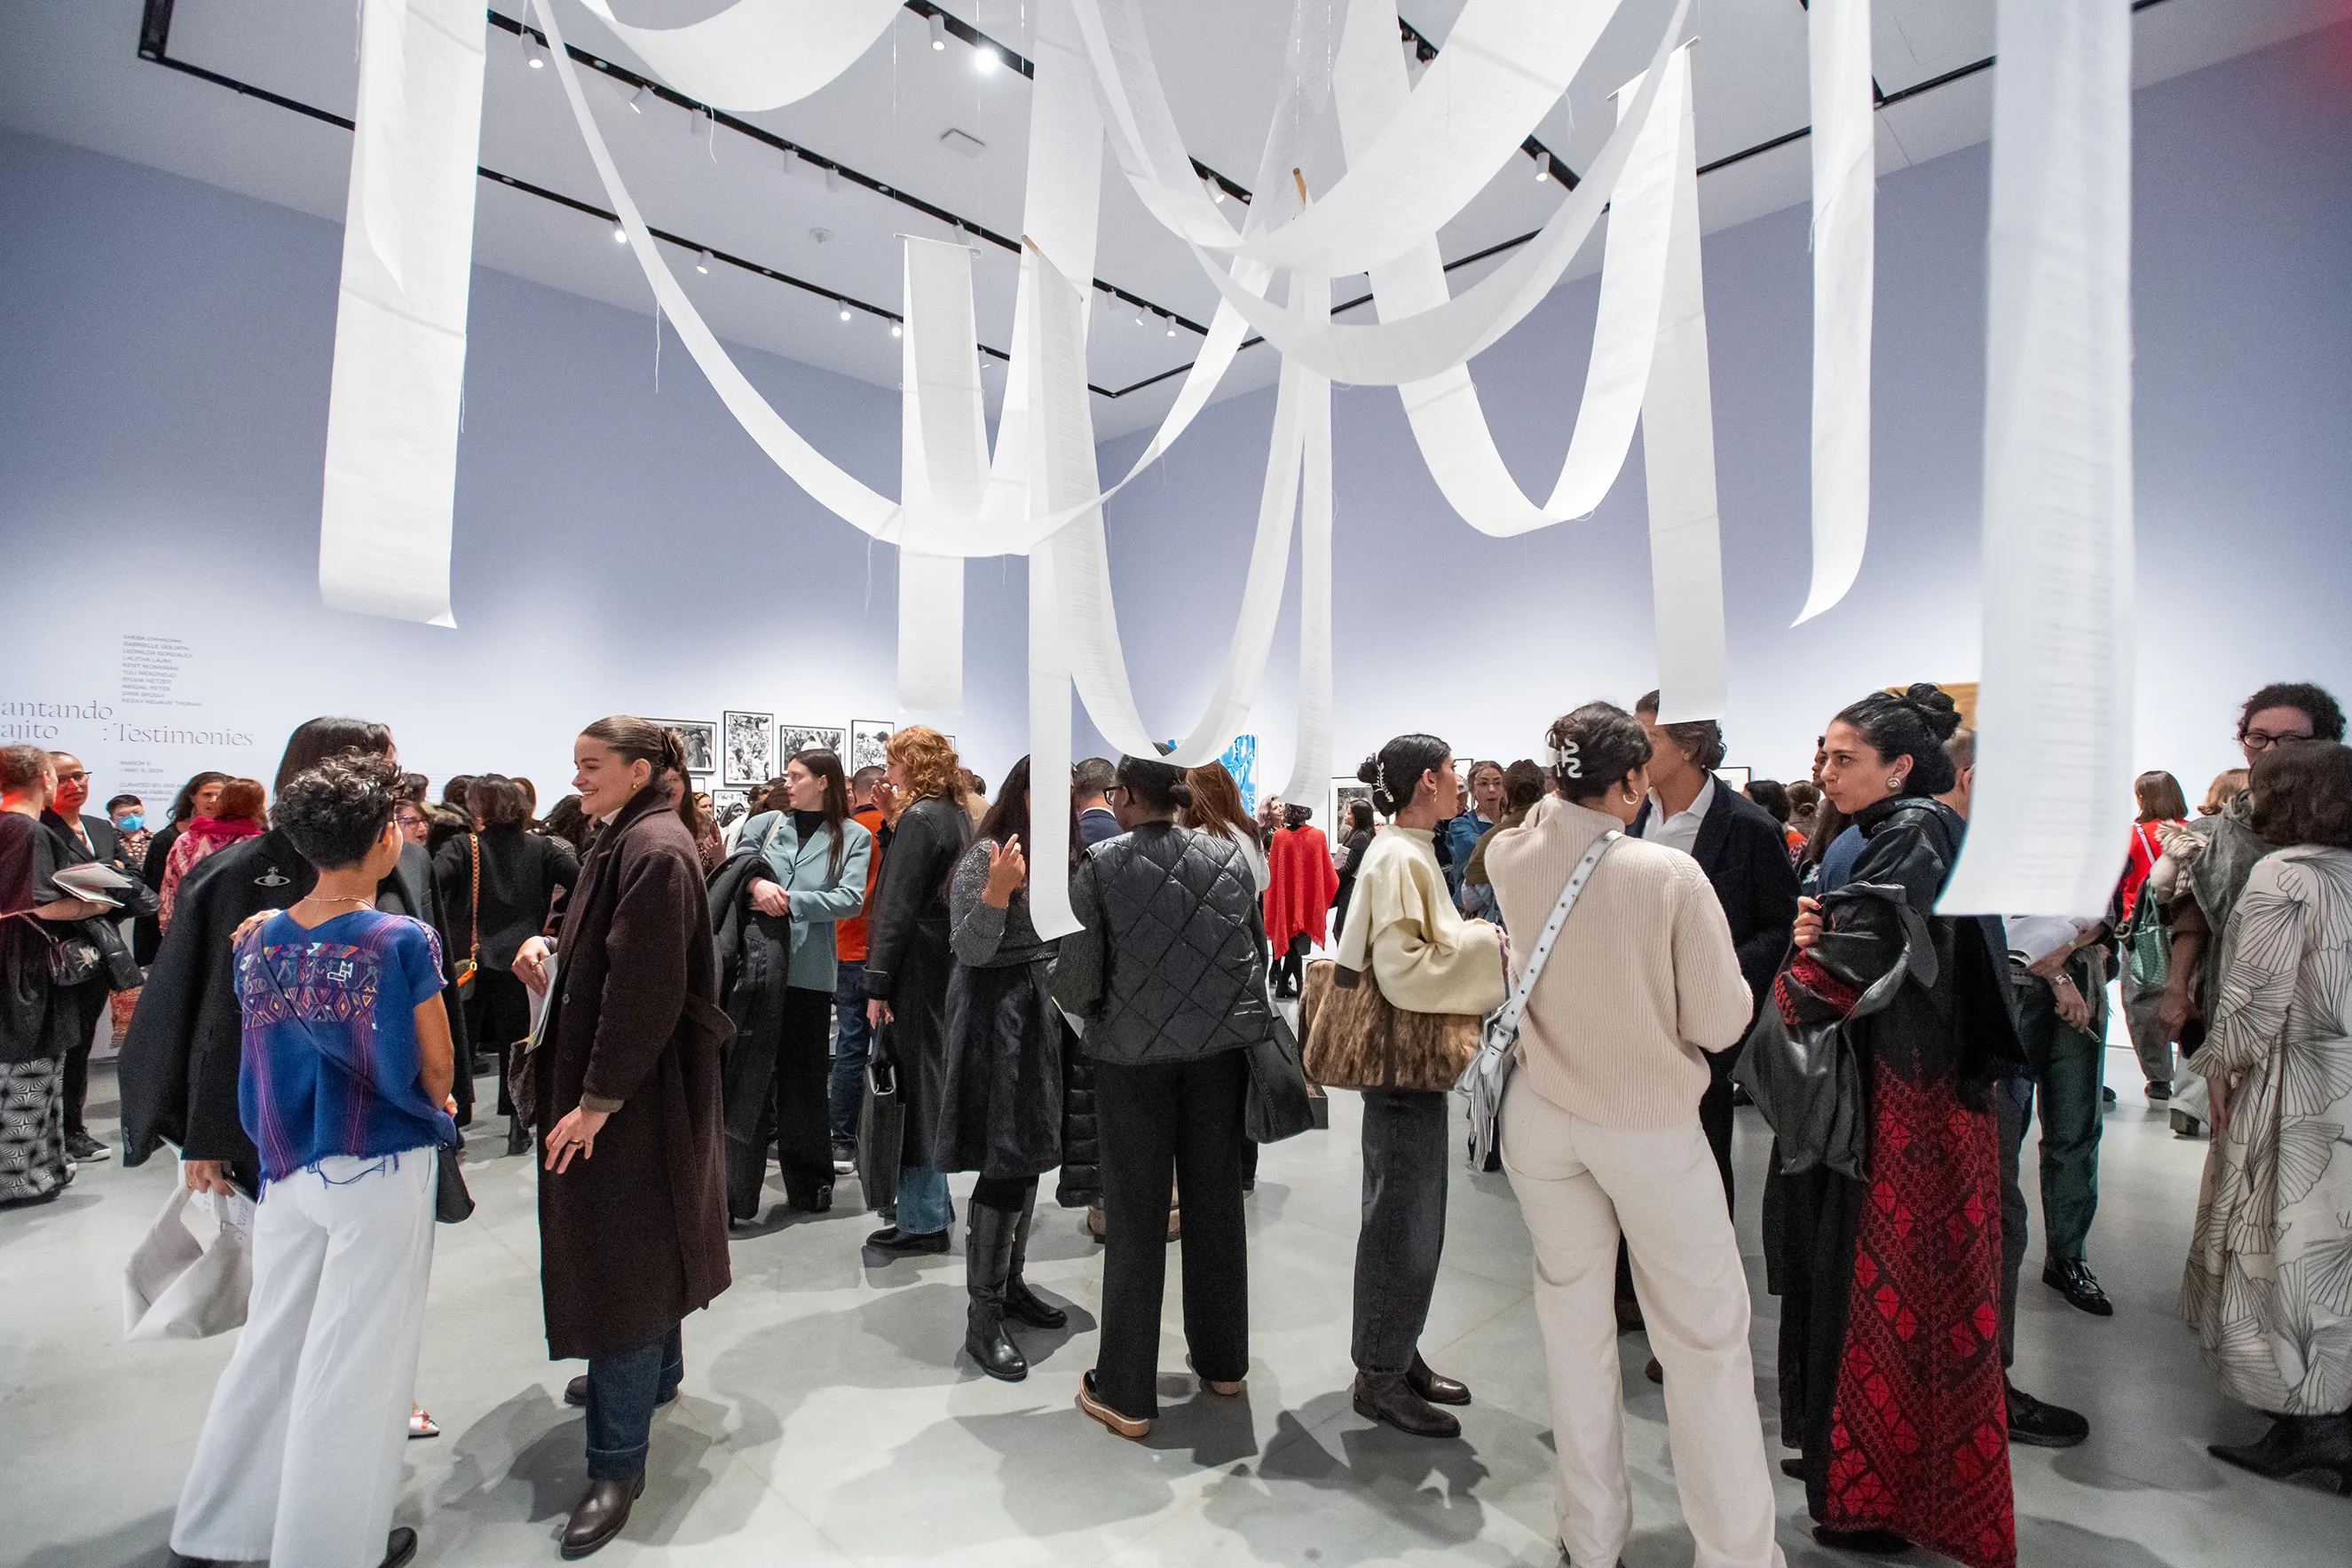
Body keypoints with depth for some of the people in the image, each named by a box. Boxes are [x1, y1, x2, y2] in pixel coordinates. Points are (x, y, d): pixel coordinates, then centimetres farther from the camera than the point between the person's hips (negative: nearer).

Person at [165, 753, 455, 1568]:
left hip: (288, 1163, 5)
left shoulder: (260, 938, -1)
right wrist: (432, 1106, 11)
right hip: (382, 1168, -5)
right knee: (353, 1362, 9)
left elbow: (264, 1053, 10)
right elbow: (437, 1070, -10)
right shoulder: (404, 941, -18)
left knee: (272, 1346, 22)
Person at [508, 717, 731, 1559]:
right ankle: (652, 1371, 45)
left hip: (635, 1088, -10)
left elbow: (646, 990, -25)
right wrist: (552, 948, -1)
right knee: (638, 1240, 24)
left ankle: (618, 1460, 10)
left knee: (618, 1253, -3)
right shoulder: (624, 840, 10)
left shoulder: (654, 851, -21)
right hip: (613, 1077, 10)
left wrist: (597, 1099, -21)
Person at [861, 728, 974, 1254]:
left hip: (915, 972, -9)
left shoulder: (919, 818, -15)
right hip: (945, 970, 9)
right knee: (930, 1083, 17)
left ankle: (922, 1220, 10)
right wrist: (893, 821, 8)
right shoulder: (957, 815, 13)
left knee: (913, 1088, 0)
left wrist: (878, 984, -16)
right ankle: (933, 1204, 29)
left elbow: (898, 907, -18)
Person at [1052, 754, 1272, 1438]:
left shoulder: (1100, 866, -10)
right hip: (1222, 1047, 3)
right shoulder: (1229, 855, 1)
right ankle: (1223, 1363, 34)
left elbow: (1078, 979, -12)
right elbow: (1260, 951, 7)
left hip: (1133, 1053, -3)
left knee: (1136, 1216, 9)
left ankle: (1126, 1394, 21)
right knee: (1216, 1204, 17)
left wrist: (1082, 1004, 9)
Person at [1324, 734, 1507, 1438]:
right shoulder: (1399, 860, -18)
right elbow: (1403, 969, -23)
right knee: (1403, 1220, 2)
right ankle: (1380, 1375, 17)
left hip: (1415, 1058, 10)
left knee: (1411, 1217, 18)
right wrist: (1484, 944, -15)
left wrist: (1470, 940, 8)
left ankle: (1397, 1355, 32)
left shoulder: (1410, 853, 12)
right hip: (1404, 1058, -10)